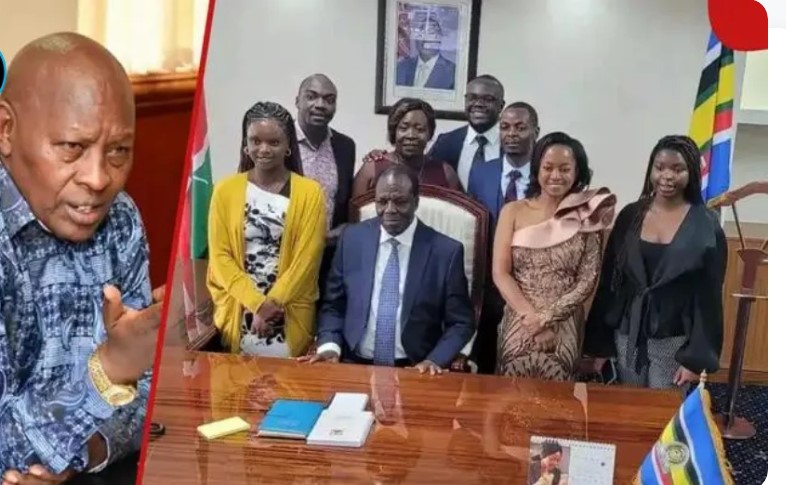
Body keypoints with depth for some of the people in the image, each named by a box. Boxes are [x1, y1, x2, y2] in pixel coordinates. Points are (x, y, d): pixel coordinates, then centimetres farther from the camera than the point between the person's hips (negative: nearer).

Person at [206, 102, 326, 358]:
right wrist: (257, 303, -10)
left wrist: (273, 303, -12)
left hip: (289, 316, -1)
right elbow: (219, 256, 0)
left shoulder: (309, 192, -1)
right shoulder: (226, 190, 3)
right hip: (238, 311, 1)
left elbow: (307, 258, -5)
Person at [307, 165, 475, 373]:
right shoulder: (352, 238, 6)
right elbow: (333, 306, 13)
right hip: (354, 365, 1)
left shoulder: (446, 251, -2)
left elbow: (461, 323, 4)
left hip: (414, 371, -1)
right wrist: (329, 346, -5)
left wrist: (434, 360, -12)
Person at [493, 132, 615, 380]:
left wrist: (547, 317, -11)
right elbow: (500, 273, -1)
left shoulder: (587, 217, 1)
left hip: (564, 329, 0)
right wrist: (530, 315, -12)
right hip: (518, 326, 1)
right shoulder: (513, 212, 3)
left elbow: (588, 280, -2)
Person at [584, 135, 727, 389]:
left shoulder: (706, 227, -6)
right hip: (627, 335, 3)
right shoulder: (630, 216, 1)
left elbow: (709, 296, -6)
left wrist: (697, 357, -10)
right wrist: (600, 344, 2)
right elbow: (608, 282, 4)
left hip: (674, 341, -3)